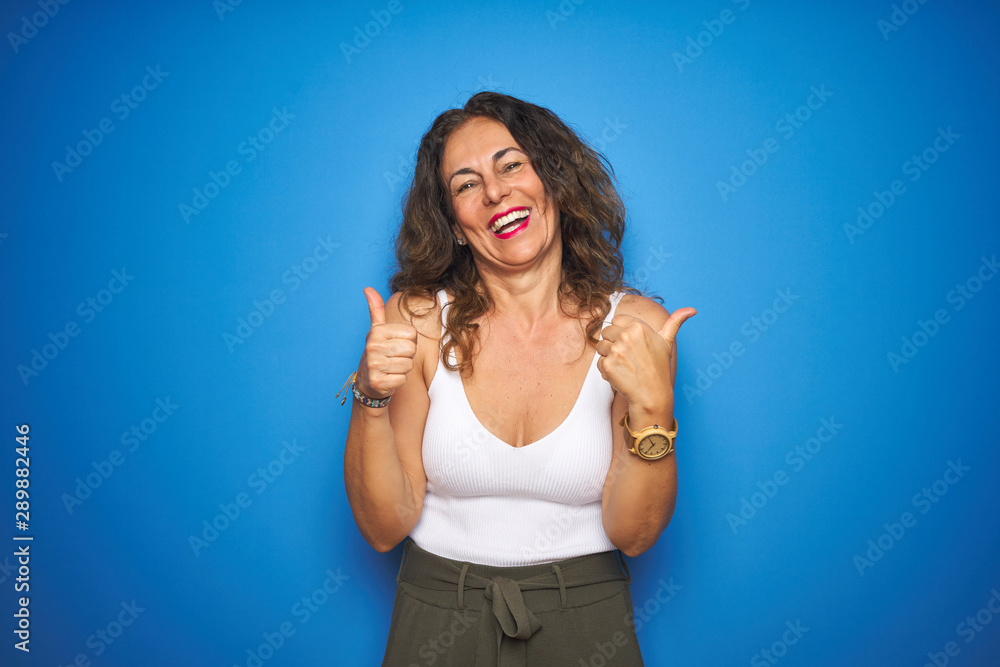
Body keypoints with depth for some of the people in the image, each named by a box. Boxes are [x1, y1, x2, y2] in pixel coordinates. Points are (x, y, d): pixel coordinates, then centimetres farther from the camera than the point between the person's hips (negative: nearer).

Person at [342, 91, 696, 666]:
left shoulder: (634, 326, -12)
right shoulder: (418, 320, -11)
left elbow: (633, 534, -12)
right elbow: (385, 527, -10)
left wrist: (653, 408, -27)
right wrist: (371, 398, -25)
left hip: (585, 619, 0)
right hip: (437, 616, 1)